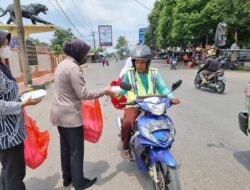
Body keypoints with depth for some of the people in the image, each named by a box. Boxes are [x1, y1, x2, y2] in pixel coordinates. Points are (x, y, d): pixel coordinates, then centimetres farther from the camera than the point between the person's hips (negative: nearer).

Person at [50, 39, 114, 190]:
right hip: (71, 115, -9)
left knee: (65, 147, 20)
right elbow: (83, 94, -24)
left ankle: (67, 178, 37)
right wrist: (104, 91, -16)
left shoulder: (63, 64, 10)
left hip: (60, 113, 10)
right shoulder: (73, 67, -20)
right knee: (76, 150, 6)